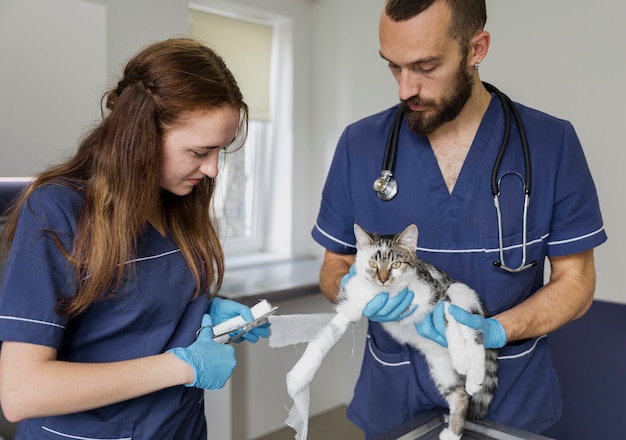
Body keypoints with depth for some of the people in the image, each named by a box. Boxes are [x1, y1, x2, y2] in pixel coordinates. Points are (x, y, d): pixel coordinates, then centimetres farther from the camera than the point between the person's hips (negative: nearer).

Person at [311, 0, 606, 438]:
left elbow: (575, 281, -5)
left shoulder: (551, 143, -11)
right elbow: (334, 267, 1)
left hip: (512, 399, 0)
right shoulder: (360, 145, -8)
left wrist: (494, 331, -22)